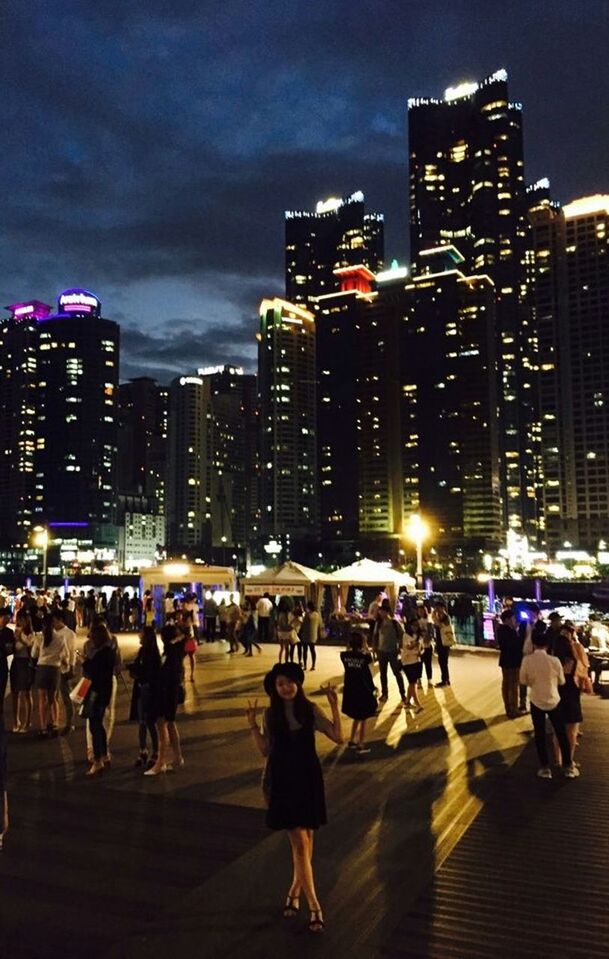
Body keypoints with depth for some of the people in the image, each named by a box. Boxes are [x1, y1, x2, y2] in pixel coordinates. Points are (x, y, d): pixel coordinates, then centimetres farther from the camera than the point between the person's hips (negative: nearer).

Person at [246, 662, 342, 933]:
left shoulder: (310, 710, -6)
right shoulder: (271, 714, -4)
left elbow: (338, 738, -10)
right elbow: (265, 751, 0)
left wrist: (334, 707, -19)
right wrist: (253, 725, -11)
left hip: (308, 779, 1)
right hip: (281, 782, -1)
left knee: (305, 839, 12)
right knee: (300, 843, -4)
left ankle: (295, 891, 34)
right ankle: (315, 907, 1)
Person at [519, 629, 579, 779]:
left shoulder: (527, 660, -13)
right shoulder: (554, 660, -15)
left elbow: (523, 680, -3)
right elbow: (562, 681, -1)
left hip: (536, 701, 0)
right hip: (553, 701, 0)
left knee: (540, 735, 12)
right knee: (561, 734, 14)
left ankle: (545, 768, 18)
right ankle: (568, 767, 23)